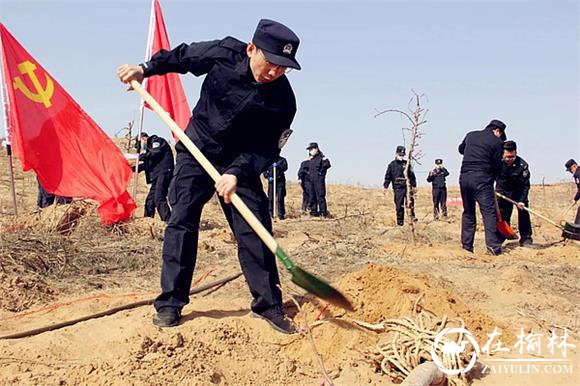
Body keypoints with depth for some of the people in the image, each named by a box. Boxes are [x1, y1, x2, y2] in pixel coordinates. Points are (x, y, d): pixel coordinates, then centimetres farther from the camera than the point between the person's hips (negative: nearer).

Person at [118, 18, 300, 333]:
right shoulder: (225, 53, -18)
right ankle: (171, 302, 1)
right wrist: (145, 68, 1)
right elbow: (182, 56, 2)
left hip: (242, 162, 0)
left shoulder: (282, 99, -20)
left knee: (254, 229, -6)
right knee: (182, 221, -6)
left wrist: (237, 173, -32)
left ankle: (268, 303, 4)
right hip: (196, 152, 0)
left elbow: (266, 150, -18)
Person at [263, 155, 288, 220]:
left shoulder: (282, 160, 8)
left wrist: (278, 166, -25)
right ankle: (270, 214, 8)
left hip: (280, 181, -1)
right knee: (270, 198, 0)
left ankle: (281, 214, 0)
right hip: (271, 181, 1)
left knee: (280, 198, -5)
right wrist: (268, 177, -8)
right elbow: (264, 171, 9)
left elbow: (285, 167, -9)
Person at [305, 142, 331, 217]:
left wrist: (321, 170, -15)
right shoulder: (310, 160, 17)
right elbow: (307, 167, 27)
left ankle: (324, 213, -7)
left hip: (319, 180, -8)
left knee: (320, 197, -9)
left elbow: (327, 164, -18)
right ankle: (314, 212, 15)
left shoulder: (321, 157, -6)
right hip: (310, 181, 8)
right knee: (312, 197, 9)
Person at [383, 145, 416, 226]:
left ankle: (412, 216, -10)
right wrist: (385, 187, 3)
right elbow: (387, 177, 9)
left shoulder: (407, 164, 10)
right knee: (399, 205, 1)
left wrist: (414, 185, 14)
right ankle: (400, 222, 7)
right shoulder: (392, 165, 7)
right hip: (397, 188, 0)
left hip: (407, 186, 1)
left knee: (411, 201, -18)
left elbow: (412, 175, 16)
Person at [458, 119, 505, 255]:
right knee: (489, 212, -5)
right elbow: (497, 166, 2)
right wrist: (491, 180, 17)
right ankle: (493, 246, -14)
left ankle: (466, 245, 15)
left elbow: (461, 149, 33)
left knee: (468, 212, 14)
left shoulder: (470, 135, 15)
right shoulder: (497, 142, 2)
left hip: (464, 177, 5)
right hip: (482, 179, -5)